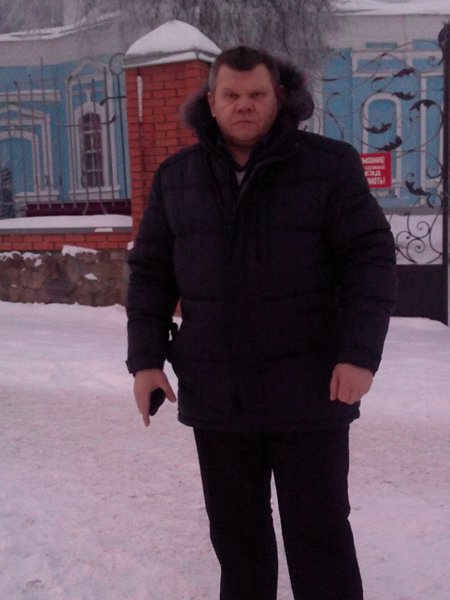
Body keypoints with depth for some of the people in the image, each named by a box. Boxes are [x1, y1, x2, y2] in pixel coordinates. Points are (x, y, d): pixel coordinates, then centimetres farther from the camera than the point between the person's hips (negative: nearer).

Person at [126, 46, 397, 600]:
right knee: (235, 530, 16)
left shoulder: (330, 165, -4)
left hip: (308, 390, -3)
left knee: (318, 532, 6)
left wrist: (359, 354, -16)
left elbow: (370, 259, -7)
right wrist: (146, 359, 0)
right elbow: (150, 274, 8)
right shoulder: (176, 177, 6)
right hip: (215, 392, 3)